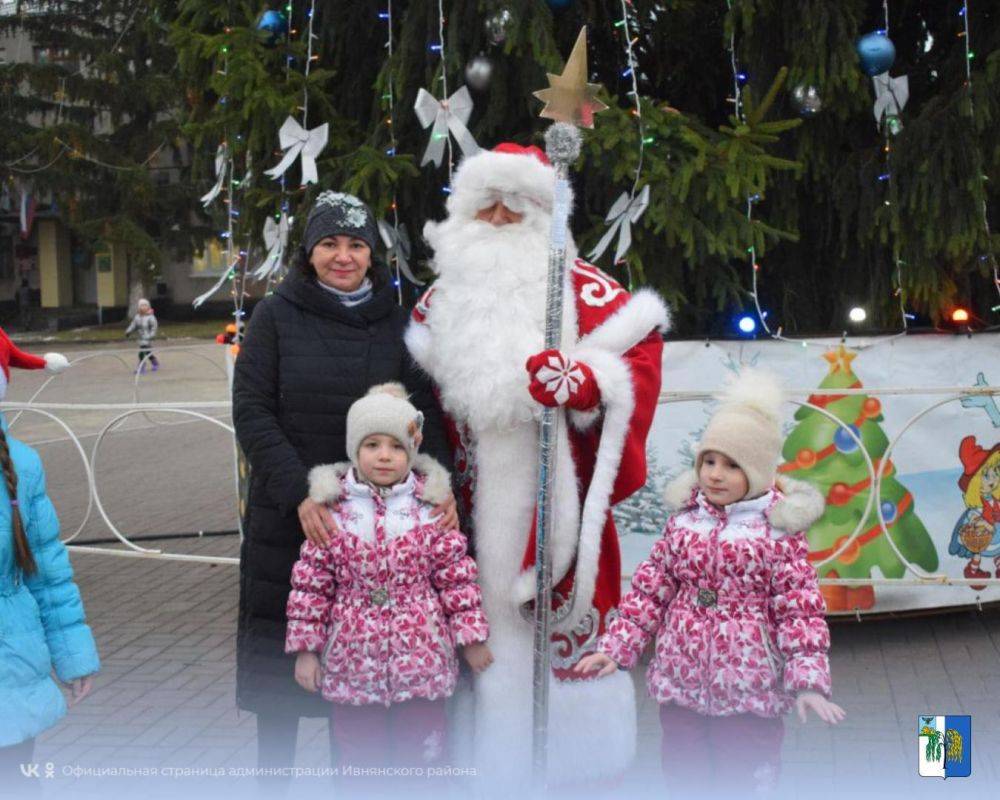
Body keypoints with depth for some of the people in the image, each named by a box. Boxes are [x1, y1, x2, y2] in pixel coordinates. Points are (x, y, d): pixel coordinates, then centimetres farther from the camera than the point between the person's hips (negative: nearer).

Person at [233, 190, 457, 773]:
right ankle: (272, 769, 22)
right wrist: (299, 493, -17)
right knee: (279, 655, 5)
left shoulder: (396, 321, 8)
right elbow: (252, 412, -5)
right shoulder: (277, 316, 2)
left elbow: (424, 410, 3)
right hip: (287, 517, -1)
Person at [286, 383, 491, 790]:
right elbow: (310, 583, -1)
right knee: (360, 759, 14)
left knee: (419, 757, 12)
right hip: (353, 659, 0)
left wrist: (470, 637, 0)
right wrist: (305, 648, -1)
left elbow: (456, 576, 0)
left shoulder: (431, 505, -4)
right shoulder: (332, 508, -5)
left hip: (420, 658, 0)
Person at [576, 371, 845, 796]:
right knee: (685, 780, 17)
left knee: (744, 785, 7)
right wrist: (616, 647, 0)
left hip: (748, 693, -4)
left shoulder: (779, 531, -9)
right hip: (680, 681, 4)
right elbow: (650, 588, 6)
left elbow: (800, 608, -10)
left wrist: (808, 681, -17)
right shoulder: (684, 521, 2)